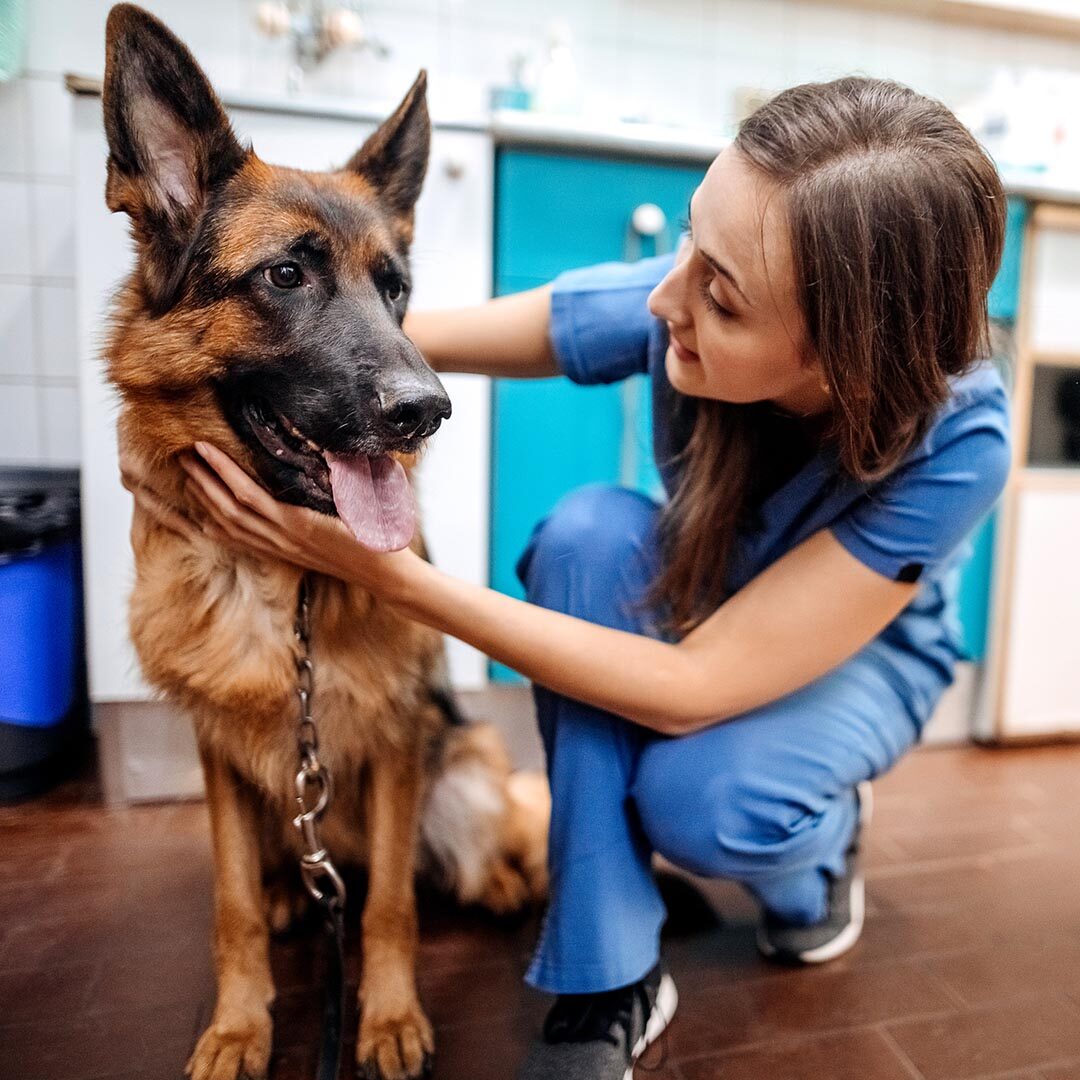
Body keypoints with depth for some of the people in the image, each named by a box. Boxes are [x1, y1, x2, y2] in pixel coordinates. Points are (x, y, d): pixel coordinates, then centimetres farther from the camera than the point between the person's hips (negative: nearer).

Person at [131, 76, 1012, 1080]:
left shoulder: (956, 441, -34)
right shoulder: (675, 301, -28)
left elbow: (694, 688, -37)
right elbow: (387, 332, -20)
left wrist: (389, 573, -42)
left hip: (865, 650, -2)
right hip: (687, 599, 3)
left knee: (704, 797, -36)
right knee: (589, 526, -32)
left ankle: (815, 851, 6)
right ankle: (608, 981, -18)